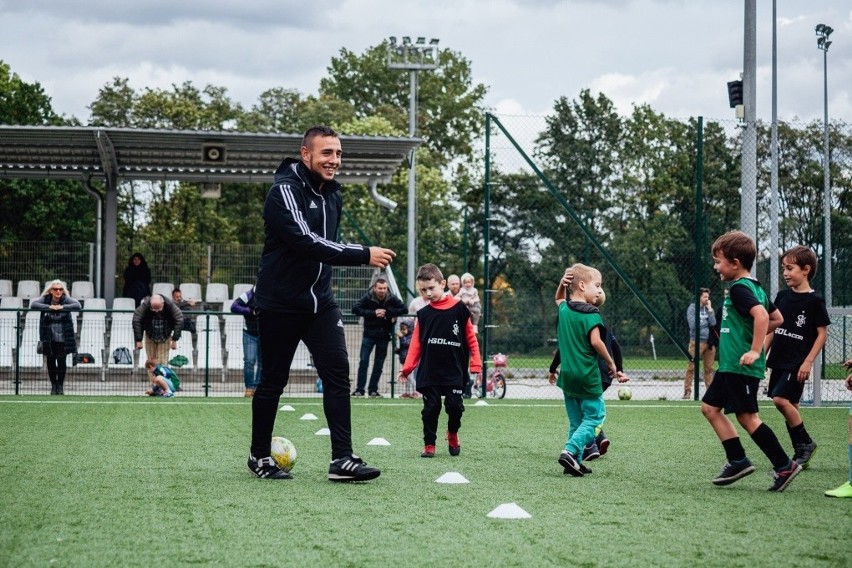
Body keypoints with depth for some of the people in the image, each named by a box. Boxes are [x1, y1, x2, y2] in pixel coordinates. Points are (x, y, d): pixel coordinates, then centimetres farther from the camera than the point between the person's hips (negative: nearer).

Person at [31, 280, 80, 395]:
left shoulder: (66, 300, -5)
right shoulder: (45, 299, -4)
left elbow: (78, 306, -18)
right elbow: (32, 304, -15)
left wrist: (62, 307, -25)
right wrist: (49, 307, -24)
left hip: (63, 337, -1)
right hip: (48, 337, 1)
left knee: (61, 360, -3)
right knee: (50, 360, 4)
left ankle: (60, 385, 12)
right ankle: (53, 385, 18)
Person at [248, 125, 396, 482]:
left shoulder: (332, 194, 9)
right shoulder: (285, 190, -16)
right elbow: (306, 241, -29)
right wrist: (364, 255, -33)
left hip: (320, 302, 6)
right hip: (281, 303, -6)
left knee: (338, 372, -6)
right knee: (273, 381, 4)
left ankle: (342, 459, -7)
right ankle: (259, 456, 20)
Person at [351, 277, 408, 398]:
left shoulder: (392, 299, -5)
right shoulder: (367, 298, -9)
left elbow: (404, 309, -7)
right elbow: (355, 309, -15)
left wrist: (388, 311, -18)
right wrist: (373, 313, -22)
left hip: (384, 336, 2)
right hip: (369, 334, -2)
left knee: (379, 364, 6)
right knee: (363, 361, -8)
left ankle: (373, 389, 15)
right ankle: (359, 389, -3)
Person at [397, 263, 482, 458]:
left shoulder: (459, 309, -1)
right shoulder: (423, 314, 6)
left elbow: (470, 338, 3)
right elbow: (416, 343, 5)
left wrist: (475, 364, -1)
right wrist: (407, 368, -4)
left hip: (454, 371, -1)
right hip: (429, 372, 2)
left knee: (455, 406, -3)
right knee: (431, 408, 0)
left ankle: (453, 434, 26)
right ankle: (429, 445, 12)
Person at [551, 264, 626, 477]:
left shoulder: (564, 309, 9)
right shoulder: (592, 314, -13)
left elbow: (558, 299, 32)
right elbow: (595, 341, -23)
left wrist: (562, 283, 15)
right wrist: (611, 363, -11)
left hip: (567, 375, 7)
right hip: (587, 376, -7)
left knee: (576, 421, 15)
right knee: (594, 418, 0)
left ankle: (574, 462, 11)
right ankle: (570, 451, -16)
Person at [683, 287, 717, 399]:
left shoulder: (709, 309, 13)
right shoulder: (692, 308, 0)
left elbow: (713, 323, 1)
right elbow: (693, 325, -10)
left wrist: (710, 310, -2)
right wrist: (706, 323, 1)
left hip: (709, 342, 4)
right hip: (696, 341, -4)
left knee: (709, 368, 5)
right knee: (691, 368, -7)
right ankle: (687, 392, -5)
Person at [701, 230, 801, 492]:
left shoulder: (739, 289, -15)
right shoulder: (754, 288, 15)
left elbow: (761, 315, -30)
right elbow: (777, 319, 22)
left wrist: (755, 350, -29)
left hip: (741, 367, -10)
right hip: (730, 366, 10)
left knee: (747, 417, -7)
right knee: (710, 407, 12)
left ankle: (784, 466, -1)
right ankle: (737, 461, 13)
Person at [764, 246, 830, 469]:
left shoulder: (815, 301, -9)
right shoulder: (783, 297, 9)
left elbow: (822, 333, -8)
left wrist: (808, 362, -14)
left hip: (797, 363, -6)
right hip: (779, 361, 7)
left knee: (781, 399, -18)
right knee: (790, 406, 8)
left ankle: (806, 444, -2)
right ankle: (801, 454, 15)